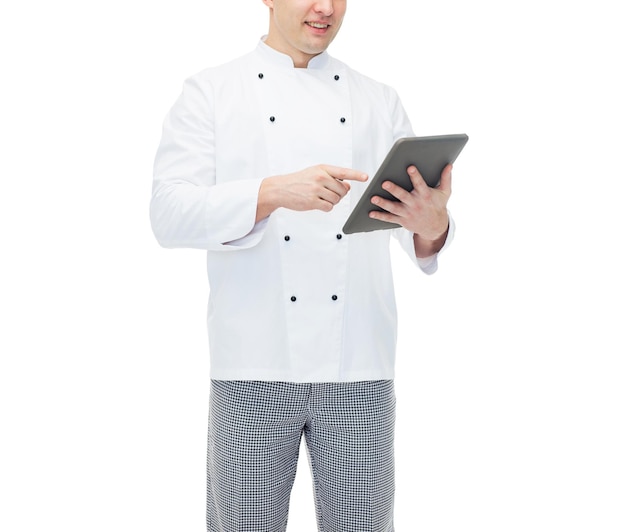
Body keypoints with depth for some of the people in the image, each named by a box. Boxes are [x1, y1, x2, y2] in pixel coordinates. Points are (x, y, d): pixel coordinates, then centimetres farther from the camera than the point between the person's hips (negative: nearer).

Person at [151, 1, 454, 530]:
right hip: (256, 367, -2)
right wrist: (275, 193, -25)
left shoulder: (380, 101, 12)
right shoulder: (210, 93, 4)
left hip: (360, 367, 2)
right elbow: (171, 213, -9)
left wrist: (432, 225, -18)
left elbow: (417, 220, 7)